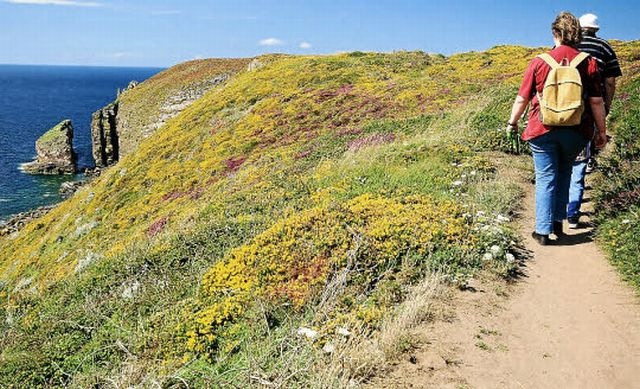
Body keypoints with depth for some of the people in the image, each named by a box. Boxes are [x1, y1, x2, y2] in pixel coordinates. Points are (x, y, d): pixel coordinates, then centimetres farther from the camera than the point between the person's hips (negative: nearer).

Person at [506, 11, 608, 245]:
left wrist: (512, 123, 17)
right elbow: (596, 101, 0)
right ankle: (558, 222, 24)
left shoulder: (539, 62, -2)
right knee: (564, 173, 21)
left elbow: (522, 99, 2)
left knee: (546, 179, 5)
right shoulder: (589, 62, -1)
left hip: (543, 130, -1)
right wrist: (601, 131, 10)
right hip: (576, 132, 1)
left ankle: (543, 231, 5)